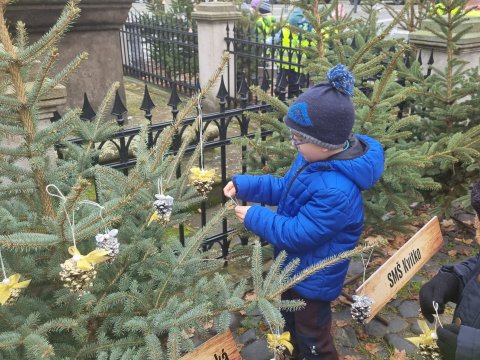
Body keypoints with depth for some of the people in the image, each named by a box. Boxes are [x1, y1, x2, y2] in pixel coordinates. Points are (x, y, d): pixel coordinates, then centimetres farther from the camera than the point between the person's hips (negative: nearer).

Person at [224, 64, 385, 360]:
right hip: (295, 267, 10)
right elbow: (283, 188, 5)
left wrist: (253, 217, -22)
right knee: (290, 321, 33)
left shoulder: (336, 191, -40)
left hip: (314, 278, -9)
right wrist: (243, 184, -6)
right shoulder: (317, 157, -9)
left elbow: (296, 235, -32)